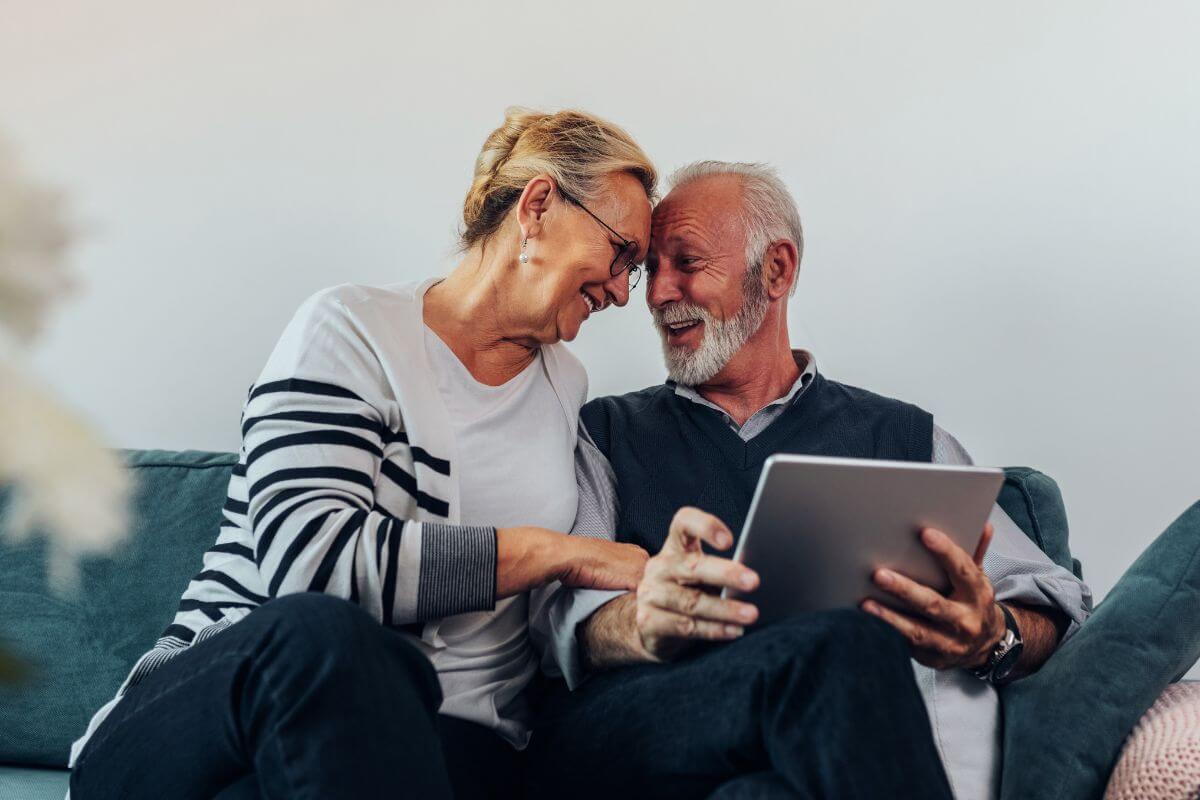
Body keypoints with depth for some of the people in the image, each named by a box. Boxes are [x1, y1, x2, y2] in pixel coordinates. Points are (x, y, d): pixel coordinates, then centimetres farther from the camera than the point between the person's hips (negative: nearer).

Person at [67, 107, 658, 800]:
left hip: (449, 740, 1)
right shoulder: (353, 328, -1)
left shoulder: (567, 387, 19)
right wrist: (554, 553, -12)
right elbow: (305, 556, -17)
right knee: (319, 631, -38)